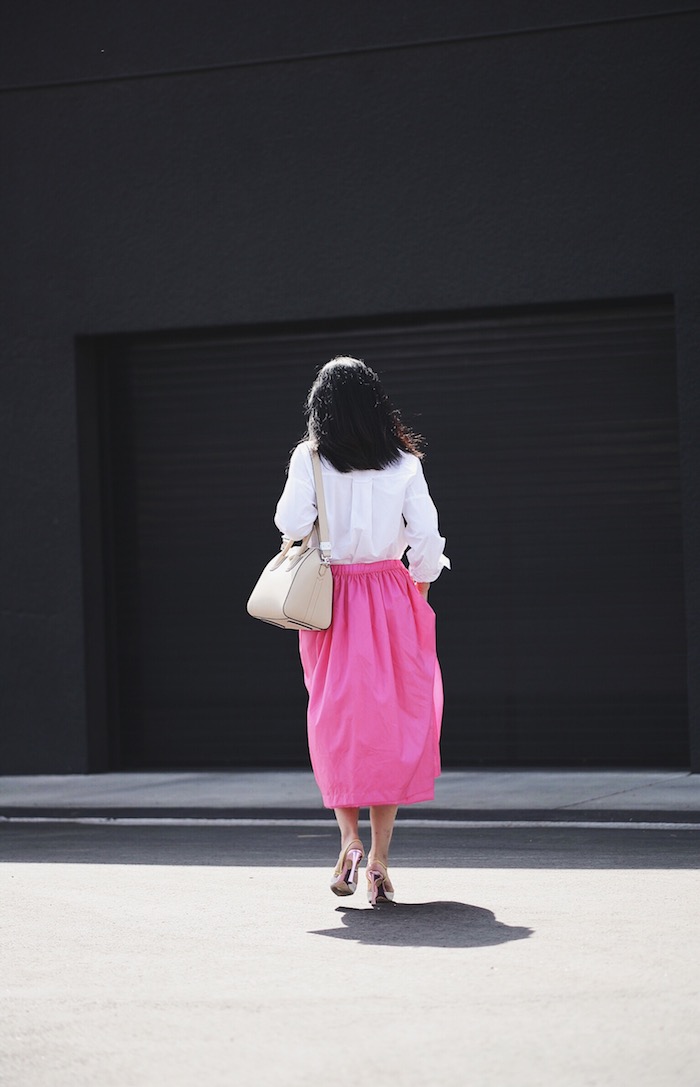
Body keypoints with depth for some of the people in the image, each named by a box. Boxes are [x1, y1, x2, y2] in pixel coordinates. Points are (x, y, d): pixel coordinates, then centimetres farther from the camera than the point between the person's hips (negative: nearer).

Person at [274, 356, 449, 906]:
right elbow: (427, 539, -3)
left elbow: (291, 523, -12)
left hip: (331, 598, -1)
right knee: (393, 723, 6)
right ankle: (380, 859, 3)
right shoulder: (405, 463, -1)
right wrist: (420, 585, 13)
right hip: (390, 597, 1)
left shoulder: (309, 460, -5)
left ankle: (350, 839, -3)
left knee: (337, 721, 11)